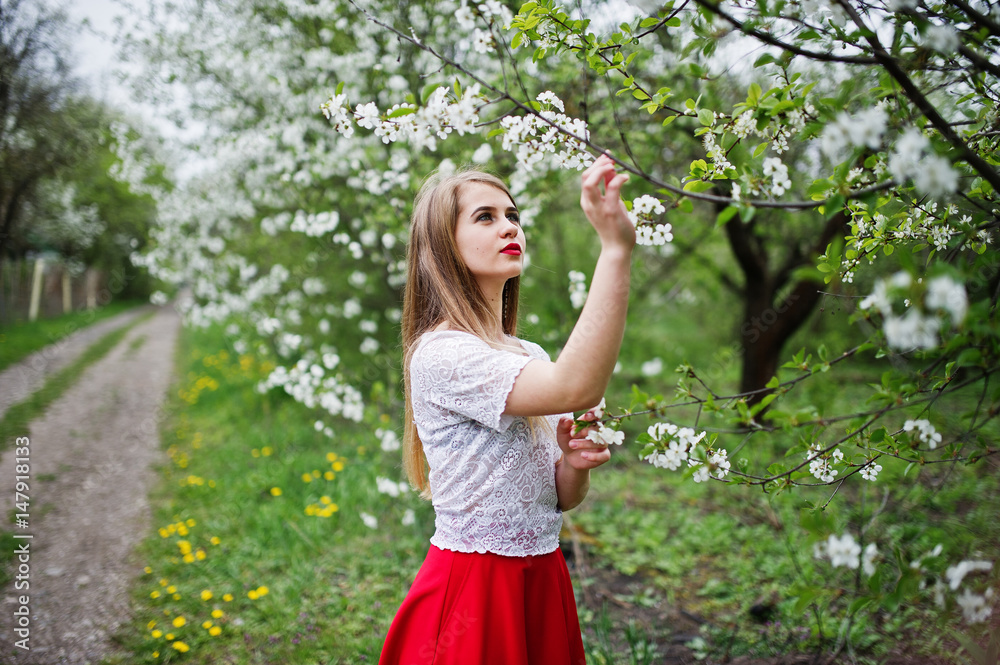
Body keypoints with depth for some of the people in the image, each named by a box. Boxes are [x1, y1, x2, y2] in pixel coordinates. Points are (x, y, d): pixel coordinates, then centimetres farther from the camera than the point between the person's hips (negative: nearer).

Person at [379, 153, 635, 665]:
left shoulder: (531, 358, 8)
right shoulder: (439, 354, -18)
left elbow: (562, 498, 11)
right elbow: (576, 388, -33)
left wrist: (574, 464, -12)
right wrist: (615, 249, -37)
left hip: (542, 580, 8)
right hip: (471, 589, -8)